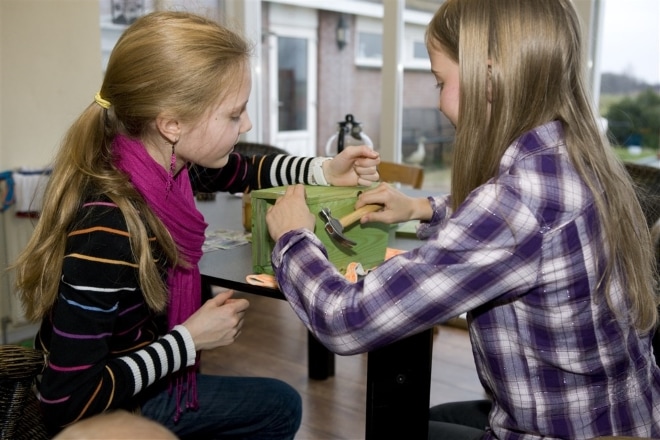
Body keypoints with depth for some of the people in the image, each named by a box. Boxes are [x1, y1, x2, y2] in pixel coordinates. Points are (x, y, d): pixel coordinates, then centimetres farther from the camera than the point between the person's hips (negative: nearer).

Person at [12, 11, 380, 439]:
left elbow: (242, 171, 10)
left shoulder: (161, 162, -13)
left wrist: (325, 170, -3)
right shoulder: (107, 227, -37)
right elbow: (70, 401, -31)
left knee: (281, 405, 22)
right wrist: (191, 338, -24)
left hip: (136, 381, 7)